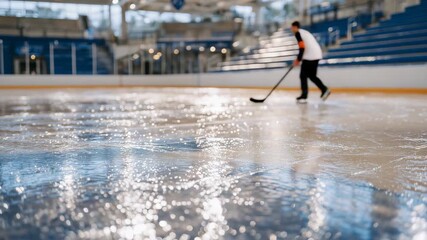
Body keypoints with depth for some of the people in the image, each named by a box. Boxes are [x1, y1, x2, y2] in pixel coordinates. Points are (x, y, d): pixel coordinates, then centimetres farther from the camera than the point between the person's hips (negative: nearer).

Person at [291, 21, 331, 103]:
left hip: (310, 56, -9)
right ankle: (324, 90, 6)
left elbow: (302, 47, -14)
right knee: (312, 76, 17)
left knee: (303, 75, -1)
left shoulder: (298, 33, -3)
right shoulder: (305, 32, 26)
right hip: (316, 55, 9)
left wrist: (298, 60, -8)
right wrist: (299, 58, 25)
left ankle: (304, 96, -4)